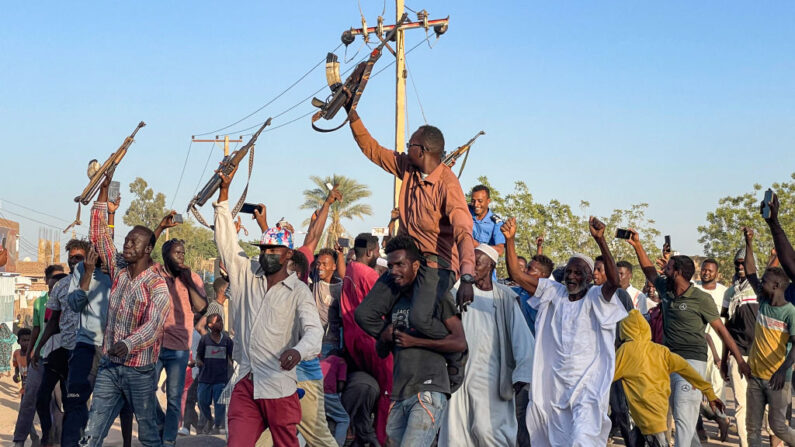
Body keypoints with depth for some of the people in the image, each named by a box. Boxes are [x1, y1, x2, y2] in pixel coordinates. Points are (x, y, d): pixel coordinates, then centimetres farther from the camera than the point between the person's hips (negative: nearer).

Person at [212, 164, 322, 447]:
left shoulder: (298, 291, -4)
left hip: (279, 387, -3)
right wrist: (224, 191, 2)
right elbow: (226, 241, 7)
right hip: (245, 384, 4)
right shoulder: (246, 277, 10)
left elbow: (314, 330, -17)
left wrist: (298, 350, -40)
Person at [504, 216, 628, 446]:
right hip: (554, 386, 5)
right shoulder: (554, 292, 7)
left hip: (587, 387, -4)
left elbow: (614, 281, -25)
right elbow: (517, 275, 1)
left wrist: (600, 240, -34)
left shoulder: (596, 298, -4)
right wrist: (510, 239, -12)